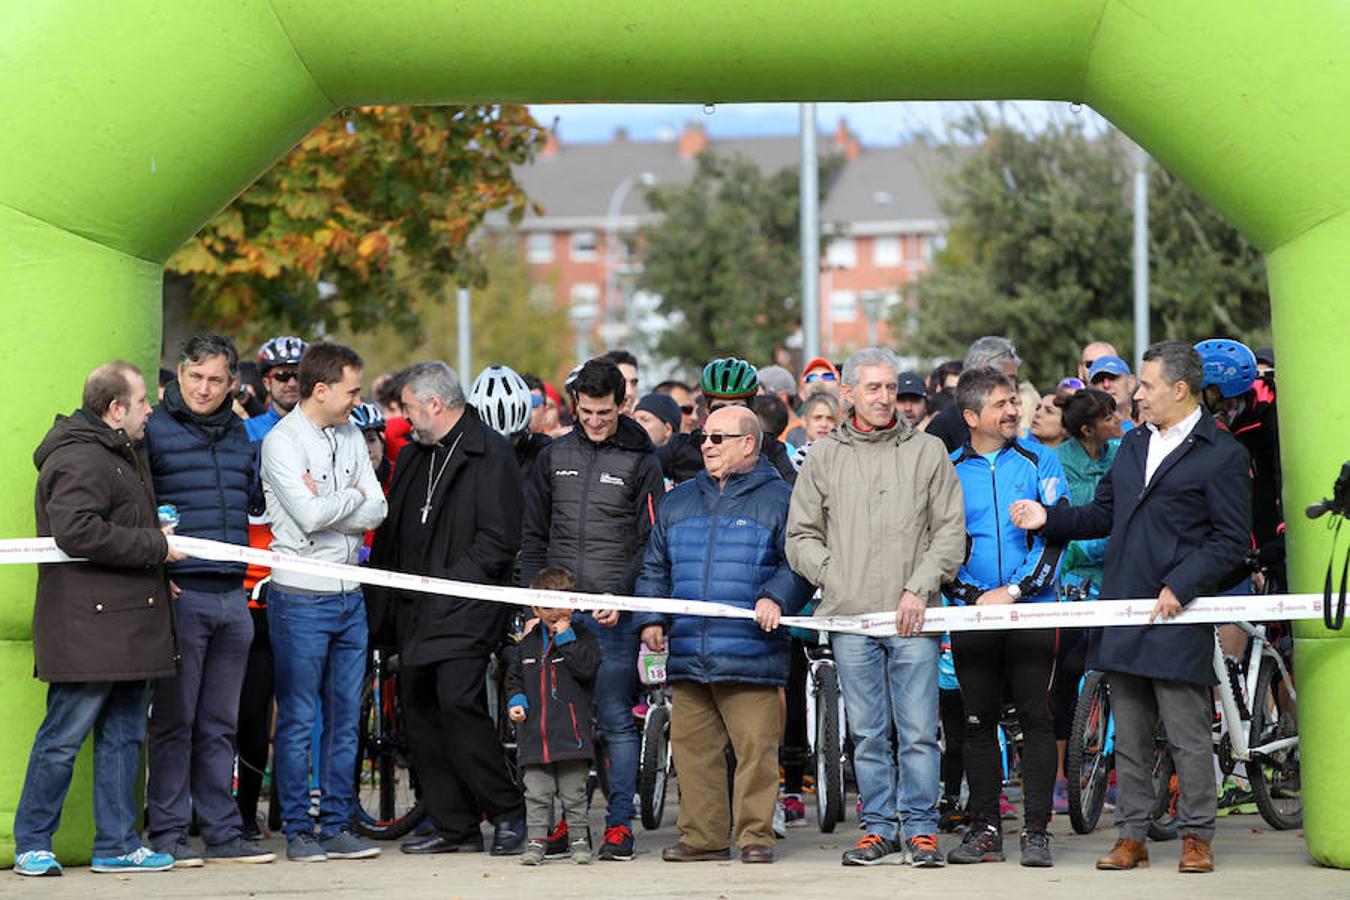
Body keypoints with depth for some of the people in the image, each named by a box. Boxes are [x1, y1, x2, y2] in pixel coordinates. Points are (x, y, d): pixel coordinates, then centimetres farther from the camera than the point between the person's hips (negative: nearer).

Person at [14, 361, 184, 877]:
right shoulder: (79, 460, -14)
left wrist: (155, 570, 16)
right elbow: (77, 532, -25)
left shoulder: (122, 455, 20)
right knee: (63, 737, -4)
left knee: (124, 735, 11)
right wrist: (154, 545, -18)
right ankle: (32, 845, 5)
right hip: (87, 630, -10)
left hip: (126, 629, 10)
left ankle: (117, 845, 16)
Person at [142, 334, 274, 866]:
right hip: (181, 595, -6)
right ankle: (167, 832, 4)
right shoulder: (154, 429, -3)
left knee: (219, 724, 11)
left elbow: (256, 500, 24)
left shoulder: (240, 434, 15)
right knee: (174, 721, -2)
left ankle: (222, 831, 15)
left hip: (233, 597, 6)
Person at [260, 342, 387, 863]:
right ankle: (298, 830, 5)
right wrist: (353, 496, -4)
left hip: (349, 596, 7)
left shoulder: (350, 437, 12)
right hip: (301, 599, -7)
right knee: (298, 720, -2)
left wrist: (327, 502, -12)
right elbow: (310, 515, -20)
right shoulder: (282, 441, -9)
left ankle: (337, 826, 14)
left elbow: (376, 512, 2)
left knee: (345, 718, 8)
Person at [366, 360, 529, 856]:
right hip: (416, 608, 9)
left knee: (458, 703, -18)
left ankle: (507, 813, -5)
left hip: (464, 610, -9)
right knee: (419, 709, 5)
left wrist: (448, 581, -16)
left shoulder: (489, 453, -7)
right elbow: (391, 531, 22)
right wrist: (381, 599, 13)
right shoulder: (415, 455, 19)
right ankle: (454, 827, 11)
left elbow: (500, 540, -13)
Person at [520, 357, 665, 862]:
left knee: (616, 721, -5)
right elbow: (534, 535, 17)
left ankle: (619, 824, -3)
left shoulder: (641, 462, 2)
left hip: (615, 615, -4)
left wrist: (620, 597, -14)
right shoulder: (554, 457, 13)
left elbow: (651, 543, -1)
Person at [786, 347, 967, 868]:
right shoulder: (824, 458, 10)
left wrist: (919, 589, -7)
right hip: (850, 615, 2)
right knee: (867, 734, 6)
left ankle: (920, 830, 5)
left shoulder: (927, 452, 6)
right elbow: (801, 536, 12)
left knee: (919, 732, -2)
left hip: (913, 618, -1)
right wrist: (833, 576, -1)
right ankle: (879, 829, 13)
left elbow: (951, 531, 3)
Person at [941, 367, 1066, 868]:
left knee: (1035, 718, -2)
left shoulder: (1039, 462, 4)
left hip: (1031, 608, -1)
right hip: (972, 615, 1)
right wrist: (974, 597, -8)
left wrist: (1013, 590, -12)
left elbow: (1053, 533, -2)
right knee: (978, 722, 4)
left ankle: (1036, 830, 1)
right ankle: (985, 828, 11)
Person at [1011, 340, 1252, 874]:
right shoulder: (1133, 445, 18)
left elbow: (1231, 540, -9)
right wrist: (1049, 519, 7)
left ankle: (1196, 836, 6)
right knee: (1129, 735, 10)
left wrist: (1179, 588, -16)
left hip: (1177, 617, -7)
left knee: (1188, 735, -2)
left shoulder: (1221, 455, -5)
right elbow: (1104, 515, 21)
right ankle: (1132, 835, 15)